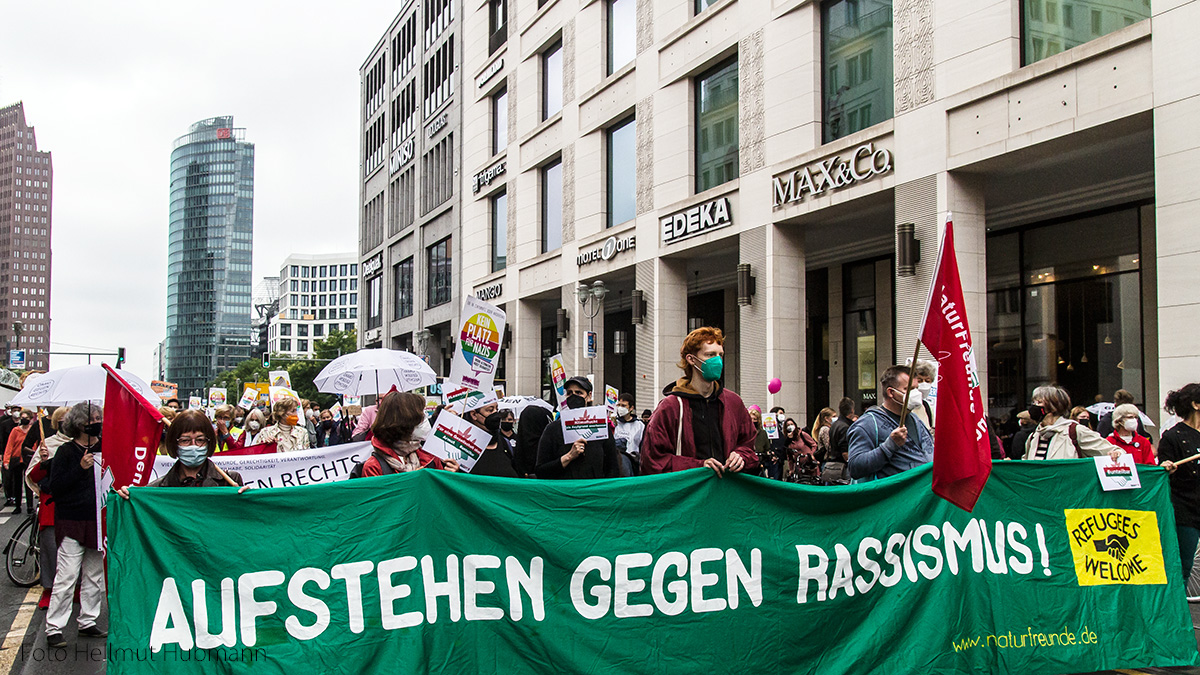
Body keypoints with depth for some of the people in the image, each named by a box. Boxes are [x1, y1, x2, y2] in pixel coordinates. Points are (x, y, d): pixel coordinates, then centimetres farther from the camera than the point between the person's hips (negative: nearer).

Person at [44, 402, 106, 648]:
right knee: (66, 577, -7)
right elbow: (55, 487, -12)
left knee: (95, 576, 10)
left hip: (98, 521, 6)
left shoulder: (103, 449, 10)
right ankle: (54, 628, 0)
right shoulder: (66, 451, -5)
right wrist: (80, 469, -20)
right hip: (72, 522, -6)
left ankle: (88, 622, 21)